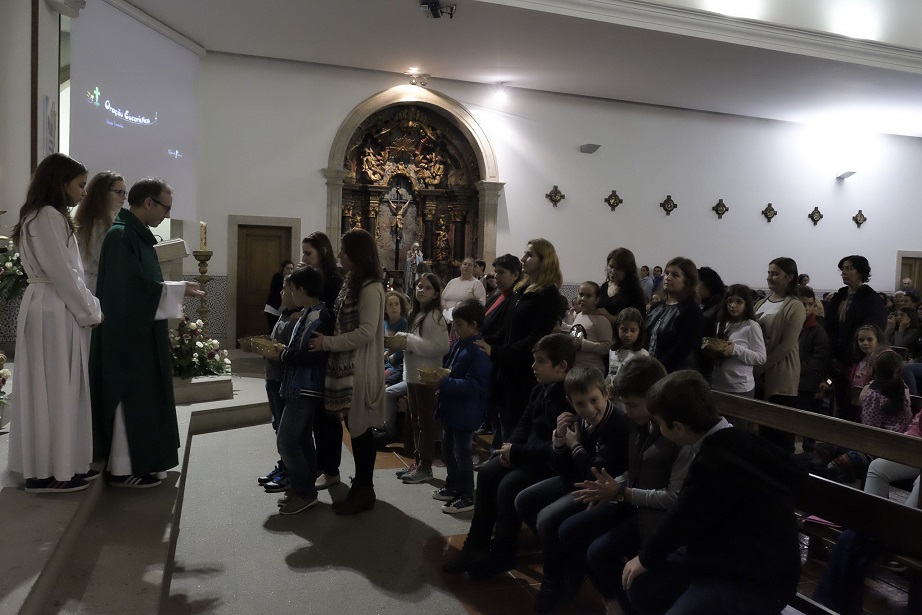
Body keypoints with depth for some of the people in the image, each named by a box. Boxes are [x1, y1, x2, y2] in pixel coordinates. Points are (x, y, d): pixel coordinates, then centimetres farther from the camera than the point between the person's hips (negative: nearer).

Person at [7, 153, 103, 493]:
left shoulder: (50, 216, 17)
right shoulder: (47, 217, -14)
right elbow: (63, 274, -17)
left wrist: (88, 307, 12)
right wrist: (91, 312, -8)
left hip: (56, 309, 10)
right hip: (54, 312, -10)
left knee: (61, 389, 13)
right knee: (54, 389, -3)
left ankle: (63, 463, 21)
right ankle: (48, 471, 6)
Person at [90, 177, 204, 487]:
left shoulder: (137, 234, 12)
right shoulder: (121, 235, -17)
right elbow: (132, 287, -23)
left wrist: (177, 290, 11)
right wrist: (178, 290, -18)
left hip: (140, 331, 10)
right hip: (127, 333, -10)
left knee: (142, 397, 14)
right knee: (130, 398, -2)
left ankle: (138, 461, 24)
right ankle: (123, 468, 9)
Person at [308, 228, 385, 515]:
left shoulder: (370, 288, -15)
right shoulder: (352, 282, 14)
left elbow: (366, 332, -22)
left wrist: (327, 343, -17)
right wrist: (326, 340, 5)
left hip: (360, 370, -9)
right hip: (346, 366, 9)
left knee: (360, 428, 1)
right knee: (354, 427, 14)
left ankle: (364, 490, 14)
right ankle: (361, 485, 27)